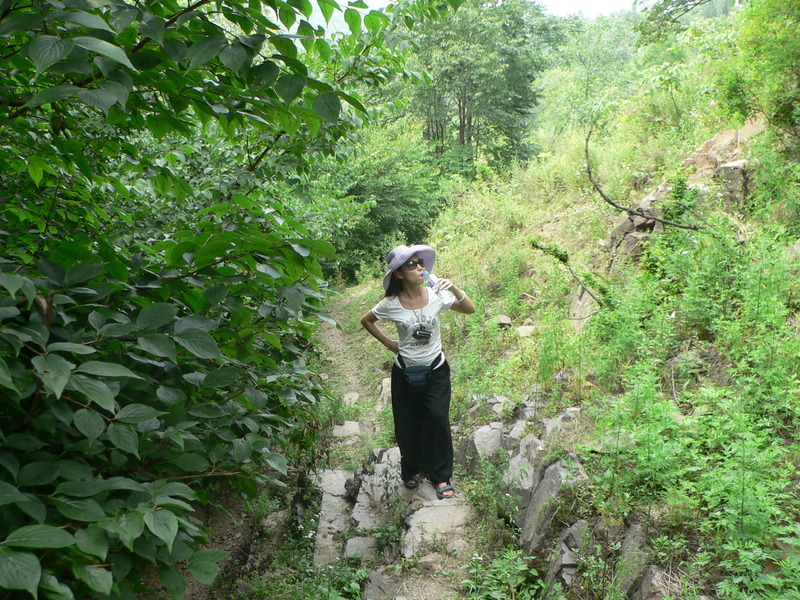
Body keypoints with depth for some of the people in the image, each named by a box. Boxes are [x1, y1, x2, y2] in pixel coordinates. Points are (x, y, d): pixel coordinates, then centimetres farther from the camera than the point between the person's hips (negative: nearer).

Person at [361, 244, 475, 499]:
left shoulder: (436, 295, -10)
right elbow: (366, 320, 5)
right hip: (405, 373, 0)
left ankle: (441, 476, 10)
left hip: (436, 370, 0)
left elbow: (470, 310, -5)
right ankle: (412, 468, 36)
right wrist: (388, 342, 1)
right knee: (407, 424, 11)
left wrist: (455, 290, -22)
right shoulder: (391, 303, -12)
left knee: (437, 420, -8)